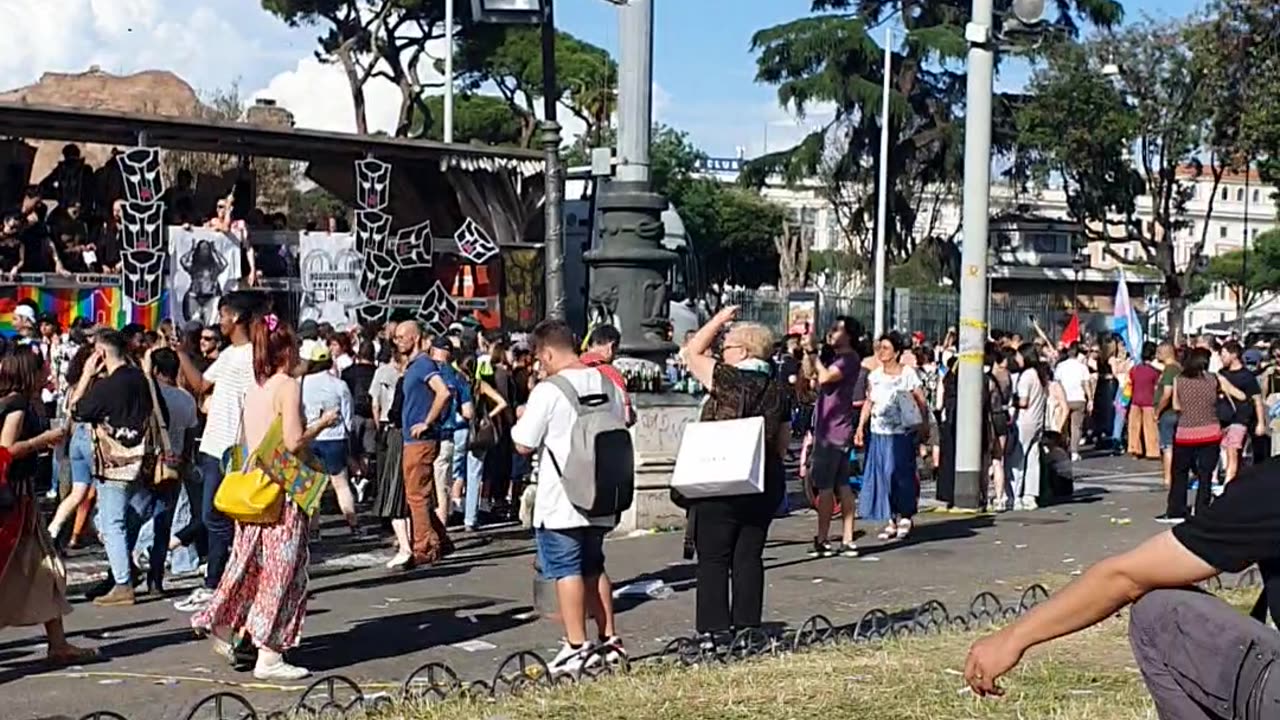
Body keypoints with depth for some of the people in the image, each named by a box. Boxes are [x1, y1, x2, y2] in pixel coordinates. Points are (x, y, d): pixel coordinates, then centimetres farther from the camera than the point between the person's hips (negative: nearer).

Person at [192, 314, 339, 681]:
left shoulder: (254, 391, 12)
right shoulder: (288, 386, -11)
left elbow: (242, 445, 15)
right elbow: (293, 441, -20)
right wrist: (322, 423, -4)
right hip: (283, 492, -7)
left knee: (251, 563, 19)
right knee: (281, 569, -2)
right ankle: (269, 657, 1)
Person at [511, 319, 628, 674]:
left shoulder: (547, 391, -15)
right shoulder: (607, 384, 5)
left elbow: (523, 445, -11)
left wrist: (521, 420, 8)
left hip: (560, 502, -7)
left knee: (566, 571, 0)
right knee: (594, 568, 17)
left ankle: (577, 647, -1)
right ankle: (609, 640, 20)